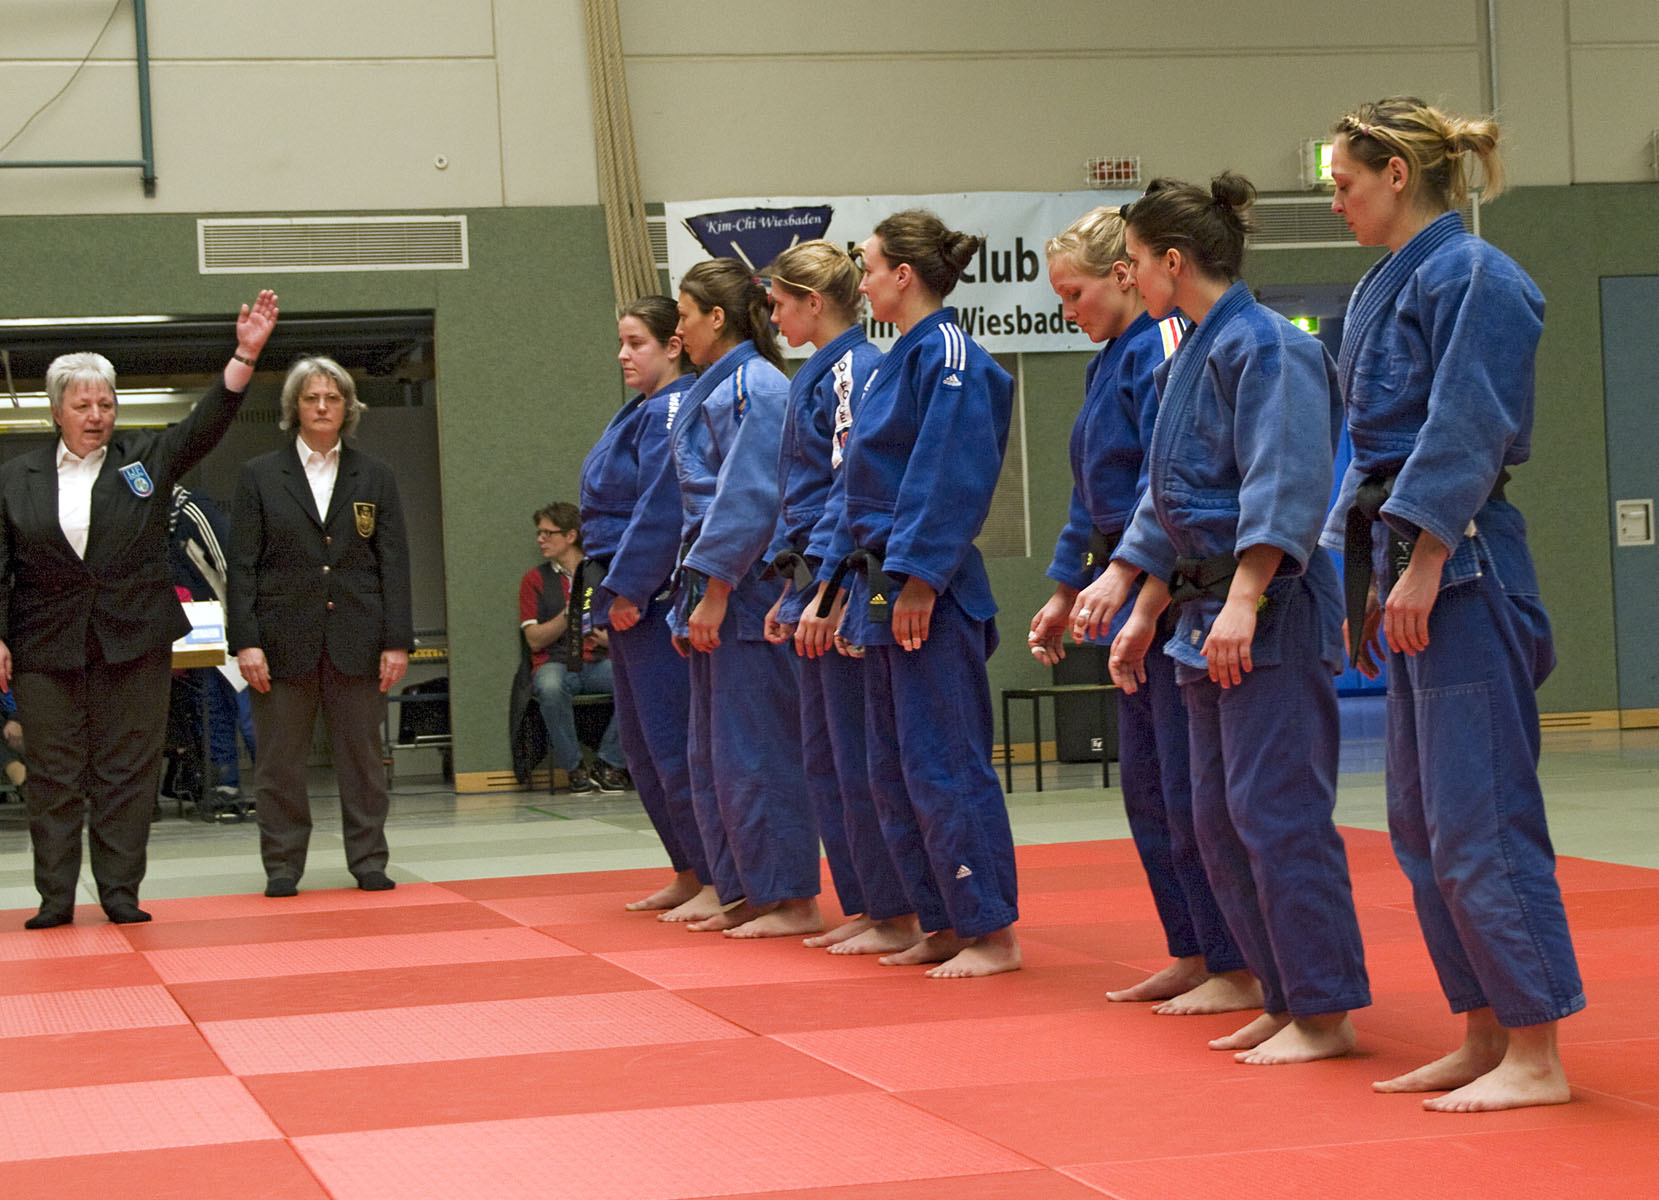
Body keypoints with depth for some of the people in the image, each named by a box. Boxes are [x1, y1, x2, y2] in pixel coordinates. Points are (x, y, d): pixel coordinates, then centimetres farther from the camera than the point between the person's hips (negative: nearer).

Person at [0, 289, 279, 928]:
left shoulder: (146, 457, 6)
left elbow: (207, 423, -6)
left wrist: (245, 354, -20)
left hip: (135, 641, 0)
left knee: (127, 770, 2)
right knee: (54, 774, 3)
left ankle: (120, 892, 8)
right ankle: (54, 897, 9)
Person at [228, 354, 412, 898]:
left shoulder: (374, 476, 9)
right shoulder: (259, 476, 5)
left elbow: (394, 562, 7)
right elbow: (242, 565, 2)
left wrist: (397, 640, -1)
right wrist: (245, 641, -7)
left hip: (357, 638, 1)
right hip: (285, 639, -1)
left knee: (362, 755, 4)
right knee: (281, 760, 2)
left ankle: (369, 863, 14)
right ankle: (282, 867, 11)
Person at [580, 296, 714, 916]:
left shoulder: (671, 412, -14)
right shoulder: (642, 411, 17)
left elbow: (662, 511, -21)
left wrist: (627, 590, -20)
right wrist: (616, 591, 16)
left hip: (658, 599, -11)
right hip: (631, 599, 11)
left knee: (673, 741, -8)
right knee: (641, 746, 15)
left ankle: (719, 884, -3)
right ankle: (688, 875, 23)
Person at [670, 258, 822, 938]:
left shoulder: (755, 389, -14)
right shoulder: (716, 390, 17)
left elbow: (749, 499, -20)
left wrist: (714, 591, -20)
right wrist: (694, 598, 19)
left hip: (748, 593, -10)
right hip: (716, 593, 10)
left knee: (755, 751, -7)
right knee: (712, 753, 13)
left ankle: (793, 899, -1)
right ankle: (744, 893, 20)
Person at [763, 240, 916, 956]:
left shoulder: (856, 372, -12)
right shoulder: (817, 376, 17)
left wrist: (822, 588, -22)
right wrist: (792, 591, 20)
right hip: (814, 580, 10)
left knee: (858, 755, -6)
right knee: (823, 758, 13)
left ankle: (897, 917, 0)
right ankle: (864, 908, 19)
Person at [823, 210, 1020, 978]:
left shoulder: (947, 357, -13)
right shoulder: (900, 361, 17)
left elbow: (953, 481, -20)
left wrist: (917, 581, -22)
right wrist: (841, 581, 19)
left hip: (928, 596, -10)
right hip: (885, 590, 10)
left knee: (942, 766, -8)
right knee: (895, 772, 13)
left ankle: (993, 934, -2)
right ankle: (942, 927, 20)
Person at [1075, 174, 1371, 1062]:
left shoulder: (1267, 348, -13)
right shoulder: (1194, 357, 17)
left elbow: (1283, 491, -20)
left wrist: (1243, 601, -26)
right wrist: (1139, 611, 24)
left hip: (1271, 617, -10)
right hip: (1208, 616, 10)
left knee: (1274, 808, -9)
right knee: (1219, 820, 11)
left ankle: (1326, 1013, -3)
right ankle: (1285, 1001, 19)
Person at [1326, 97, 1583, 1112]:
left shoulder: (1472, 279, -12)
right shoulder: (1390, 286, 17)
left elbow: (1464, 439, -18)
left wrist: (1421, 567, -20)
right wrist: (1368, 578, 19)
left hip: (1463, 569, -10)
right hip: (1413, 570, 10)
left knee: (1478, 815, -9)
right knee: (1423, 822, 12)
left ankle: (1535, 1055, -4)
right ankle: (1484, 1038, 19)